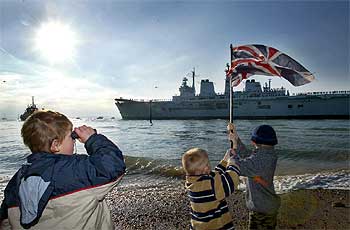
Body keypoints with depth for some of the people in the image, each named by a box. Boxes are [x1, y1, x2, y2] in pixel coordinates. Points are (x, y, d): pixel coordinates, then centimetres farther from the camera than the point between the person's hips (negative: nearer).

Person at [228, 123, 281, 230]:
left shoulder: (260, 159, -31)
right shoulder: (268, 153, -2)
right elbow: (247, 156, 5)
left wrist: (234, 146, -17)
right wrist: (236, 137, 2)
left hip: (261, 210, -9)